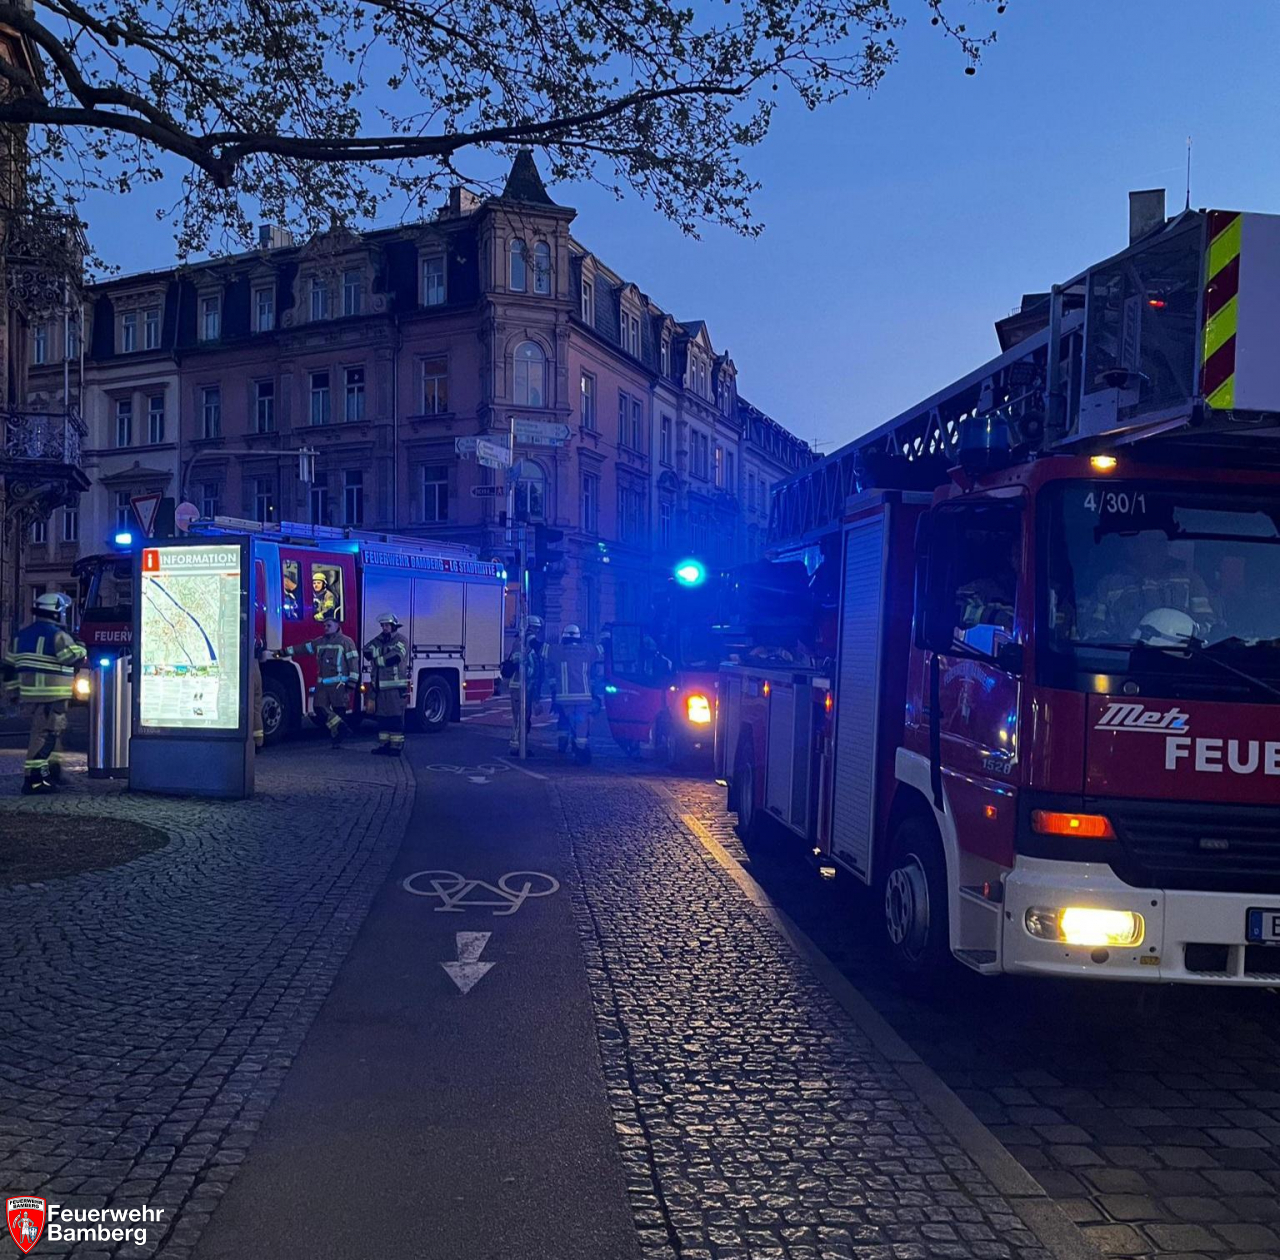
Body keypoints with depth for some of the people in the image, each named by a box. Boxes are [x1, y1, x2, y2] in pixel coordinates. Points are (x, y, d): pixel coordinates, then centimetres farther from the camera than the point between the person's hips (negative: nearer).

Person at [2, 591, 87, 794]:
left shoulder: (22, 634, 16)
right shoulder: (57, 635, -11)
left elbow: (10, 665, 18)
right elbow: (73, 657, -13)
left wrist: (14, 690, 25)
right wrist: (81, 648, 8)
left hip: (28, 696, 9)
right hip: (50, 697, -9)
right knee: (44, 735, -7)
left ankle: (52, 772, 27)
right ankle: (33, 779, -10)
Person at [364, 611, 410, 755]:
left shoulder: (401, 640, -2)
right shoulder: (378, 640, 16)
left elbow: (394, 657, -17)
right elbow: (367, 652, 2)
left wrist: (377, 659, -5)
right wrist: (385, 657, -8)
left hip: (396, 686, -6)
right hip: (380, 686, 6)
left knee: (396, 717, -6)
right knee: (382, 716, 8)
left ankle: (397, 745, -4)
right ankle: (384, 744, 15)